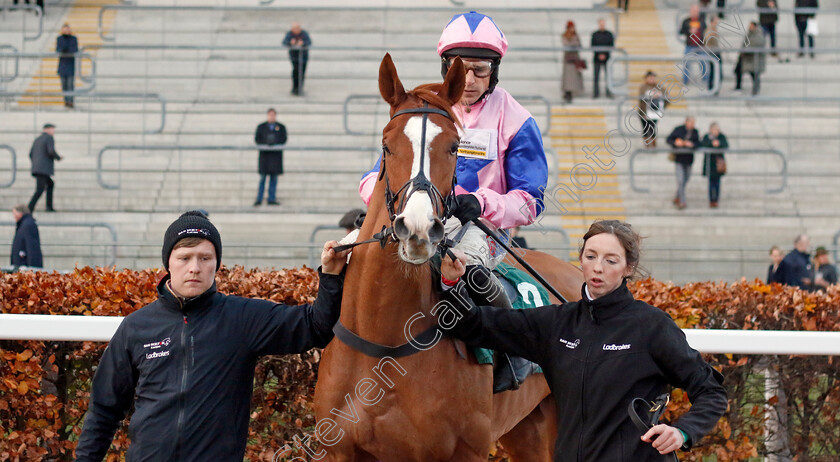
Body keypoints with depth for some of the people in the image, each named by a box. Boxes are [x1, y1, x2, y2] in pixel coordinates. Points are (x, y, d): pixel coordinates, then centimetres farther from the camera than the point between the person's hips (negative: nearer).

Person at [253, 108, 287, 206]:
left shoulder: (281, 127, 12)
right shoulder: (261, 127, 12)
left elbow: (283, 139, 6)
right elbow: (257, 139, 7)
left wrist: (275, 145, -12)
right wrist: (264, 145, -11)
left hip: (276, 154, 1)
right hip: (264, 154, -1)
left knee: (274, 177, 1)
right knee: (262, 177, -4)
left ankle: (272, 199, 4)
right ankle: (259, 199, -1)